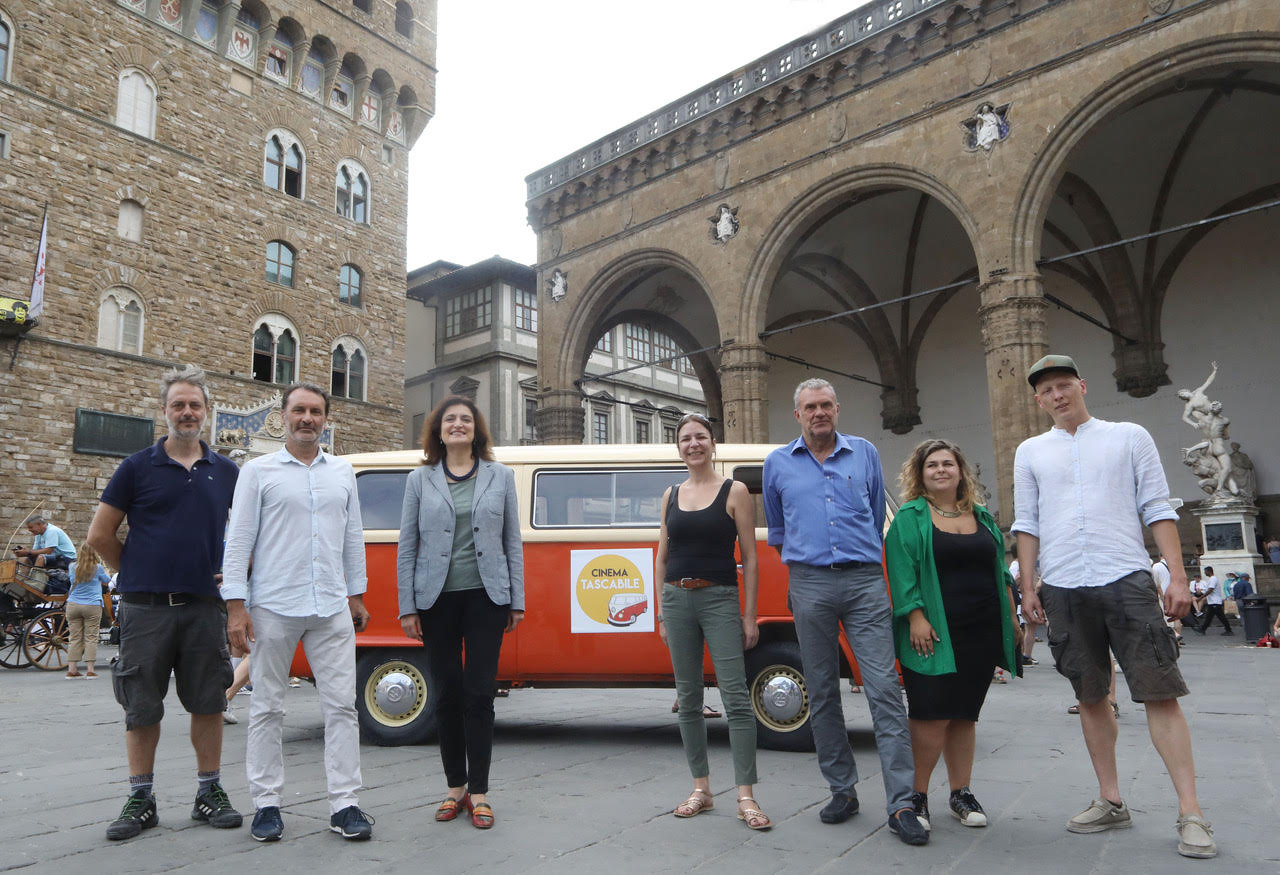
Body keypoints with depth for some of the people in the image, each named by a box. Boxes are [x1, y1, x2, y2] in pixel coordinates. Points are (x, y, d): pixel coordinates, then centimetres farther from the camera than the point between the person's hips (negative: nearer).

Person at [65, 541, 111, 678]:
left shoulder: (72, 567, 4)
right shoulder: (97, 568, -5)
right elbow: (106, 581, 13)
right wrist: (106, 571, 33)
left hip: (73, 605, 3)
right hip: (92, 606, -3)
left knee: (74, 638, 7)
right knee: (91, 638, 0)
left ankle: (72, 669, 7)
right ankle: (90, 670, -1)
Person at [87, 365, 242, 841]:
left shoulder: (226, 472, 8)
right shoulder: (137, 467, 1)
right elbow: (100, 535, 4)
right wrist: (135, 573, 5)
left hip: (204, 605, 2)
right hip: (146, 606, -1)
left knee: (208, 702, 7)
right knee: (141, 707, 6)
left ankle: (210, 793, 19)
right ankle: (140, 800, 20)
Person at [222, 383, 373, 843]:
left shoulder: (342, 472, 13)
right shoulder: (258, 471, 3)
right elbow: (239, 540, -1)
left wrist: (356, 594, 15)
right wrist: (236, 606, -7)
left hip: (332, 609, 3)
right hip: (273, 608, -2)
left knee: (342, 705, 1)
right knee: (267, 709, 6)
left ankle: (345, 804, 8)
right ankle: (267, 805, 18)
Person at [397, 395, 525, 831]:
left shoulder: (500, 476, 6)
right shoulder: (420, 479, 6)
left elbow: (513, 542, 6)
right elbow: (407, 546, 5)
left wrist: (517, 600, 3)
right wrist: (407, 607, 0)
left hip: (486, 597, -1)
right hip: (437, 598, 1)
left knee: (479, 693, -1)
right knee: (447, 693, 8)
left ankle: (478, 791, 10)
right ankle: (455, 786, 22)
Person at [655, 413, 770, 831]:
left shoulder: (734, 491, 0)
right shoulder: (671, 496, 11)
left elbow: (749, 557, -2)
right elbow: (662, 556, 14)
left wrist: (750, 616, -5)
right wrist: (661, 612, 10)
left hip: (720, 600, -4)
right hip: (677, 600, 4)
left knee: (735, 696, -7)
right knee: (688, 699, 9)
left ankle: (746, 797, -1)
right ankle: (701, 789, 20)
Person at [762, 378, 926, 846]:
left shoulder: (865, 453, 10)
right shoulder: (777, 463, 10)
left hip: (865, 581, -1)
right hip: (810, 584, 1)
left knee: (885, 688, -7)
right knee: (822, 692, 6)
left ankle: (901, 805, -4)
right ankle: (842, 790, 19)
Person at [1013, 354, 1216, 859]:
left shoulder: (1129, 437, 6)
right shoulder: (1031, 452, 12)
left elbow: (1157, 510, 3)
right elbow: (1027, 525, 11)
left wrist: (1177, 575, -5)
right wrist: (1027, 586, 5)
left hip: (1127, 580, -2)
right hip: (1063, 589, 3)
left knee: (1160, 692, -5)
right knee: (1090, 697, 9)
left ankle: (1191, 813, 2)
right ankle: (1111, 802, 20)